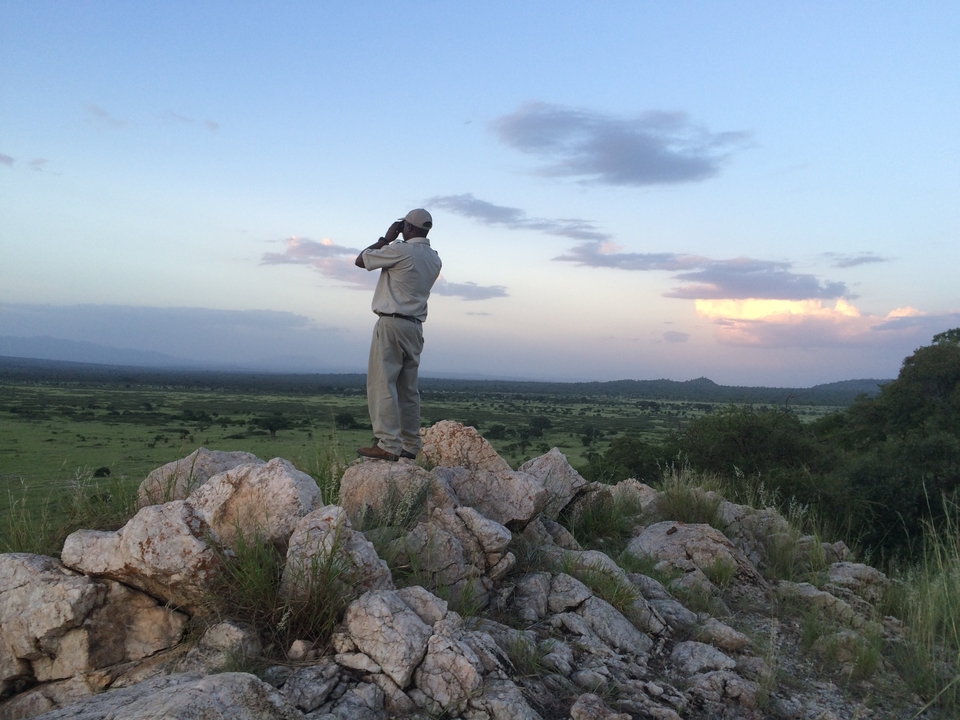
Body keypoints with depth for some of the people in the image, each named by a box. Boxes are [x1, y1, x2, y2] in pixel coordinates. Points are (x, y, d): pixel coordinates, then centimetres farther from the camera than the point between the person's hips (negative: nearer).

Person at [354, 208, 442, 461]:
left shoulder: (400, 250, -10)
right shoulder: (434, 258, 12)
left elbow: (360, 260, 0)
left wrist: (386, 238, 8)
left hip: (392, 324, -8)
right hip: (415, 327, 8)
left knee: (382, 385, -7)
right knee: (408, 389, 10)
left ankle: (388, 445, -11)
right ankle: (410, 446, 12)